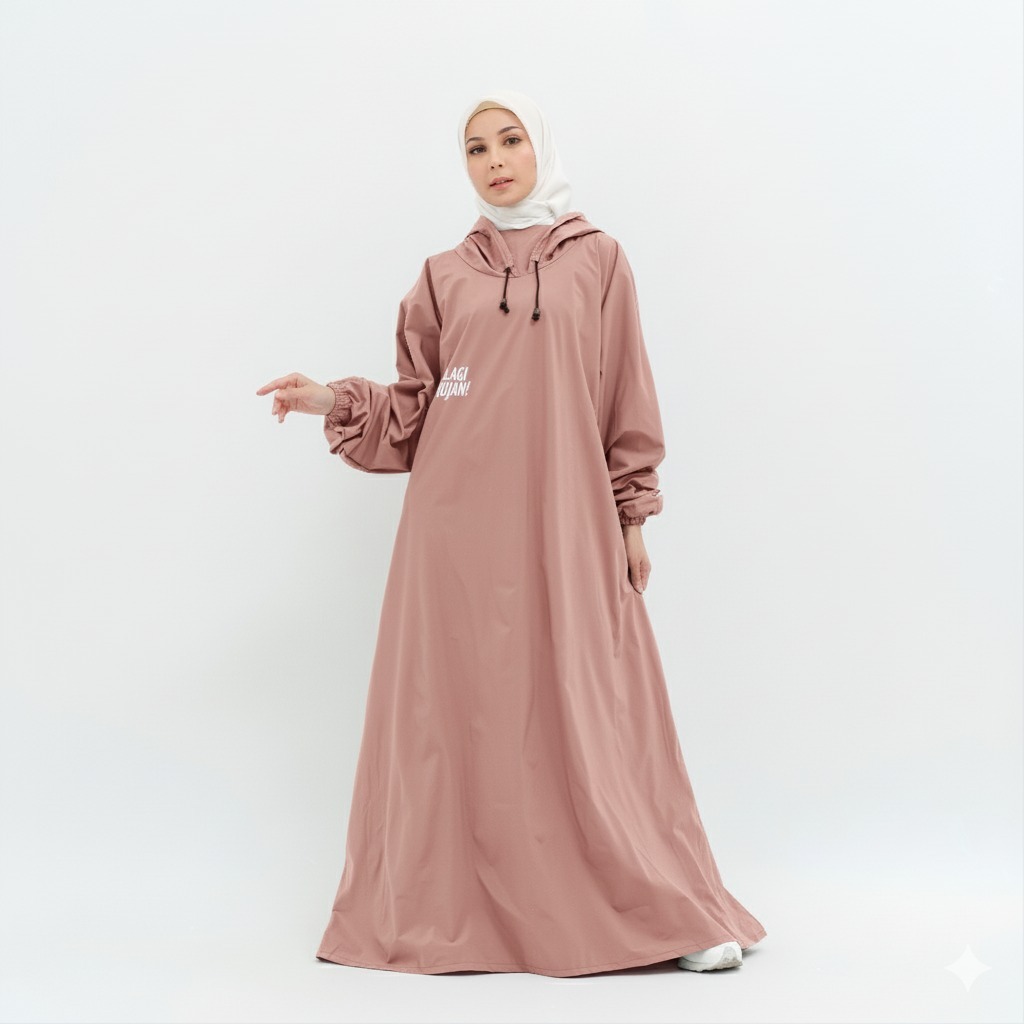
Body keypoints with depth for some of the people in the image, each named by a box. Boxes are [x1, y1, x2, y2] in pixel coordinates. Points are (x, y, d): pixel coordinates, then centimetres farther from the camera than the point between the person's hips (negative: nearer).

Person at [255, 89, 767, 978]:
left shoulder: (597, 260, 8)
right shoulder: (444, 276, 11)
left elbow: (627, 401, 7)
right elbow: (413, 408, 10)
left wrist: (634, 516, 3)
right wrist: (336, 401, -5)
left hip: (564, 523, -1)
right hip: (459, 528, 2)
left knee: (589, 714, -2)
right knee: (463, 708, 2)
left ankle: (667, 911, 7)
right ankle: (448, 907, 14)